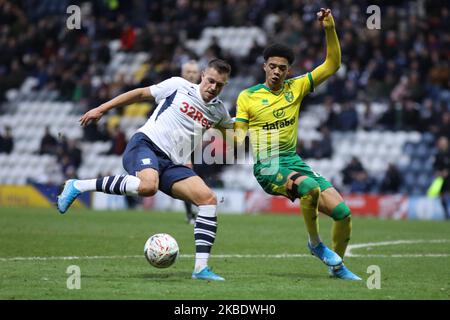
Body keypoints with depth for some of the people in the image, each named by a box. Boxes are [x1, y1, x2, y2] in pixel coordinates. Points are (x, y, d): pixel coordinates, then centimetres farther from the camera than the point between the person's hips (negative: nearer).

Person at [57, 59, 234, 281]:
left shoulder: (218, 110, 15)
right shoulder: (178, 86, 1)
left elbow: (230, 126, 41)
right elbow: (141, 94, 11)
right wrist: (101, 109, 11)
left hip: (172, 165, 6)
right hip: (146, 145, -6)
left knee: (209, 199, -14)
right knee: (147, 186, -39)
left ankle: (201, 267, -12)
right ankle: (78, 186, -25)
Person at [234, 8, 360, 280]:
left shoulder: (296, 88, 10)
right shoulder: (247, 97, 2)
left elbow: (332, 65, 8)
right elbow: (239, 134, 2)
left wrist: (330, 29, -3)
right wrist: (238, 143, -22)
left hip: (293, 160, 5)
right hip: (267, 166, -5)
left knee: (342, 211, -8)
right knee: (310, 186, -36)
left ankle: (337, 266, 13)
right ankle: (315, 243, -14)